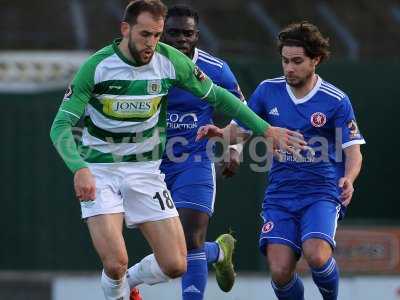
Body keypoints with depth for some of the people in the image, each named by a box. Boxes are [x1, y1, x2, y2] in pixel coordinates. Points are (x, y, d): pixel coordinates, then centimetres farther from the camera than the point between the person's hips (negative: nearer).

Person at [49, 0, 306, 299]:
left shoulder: (170, 61, -7)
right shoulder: (97, 66, -16)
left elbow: (217, 96, 7)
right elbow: (62, 126, -17)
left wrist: (266, 129, 5)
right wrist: (79, 169, -34)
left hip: (145, 170, 3)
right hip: (99, 171, -3)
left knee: (175, 266, -4)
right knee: (115, 264, -19)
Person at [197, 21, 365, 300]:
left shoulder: (336, 100, -5)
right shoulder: (268, 91, 4)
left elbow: (353, 152, -3)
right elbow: (240, 129, 12)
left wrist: (348, 179, -25)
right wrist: (221, 133, -11)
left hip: (322, 193, -3)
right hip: (280, 195, 3)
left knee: (316, 255, -28)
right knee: (280, 271, -13)